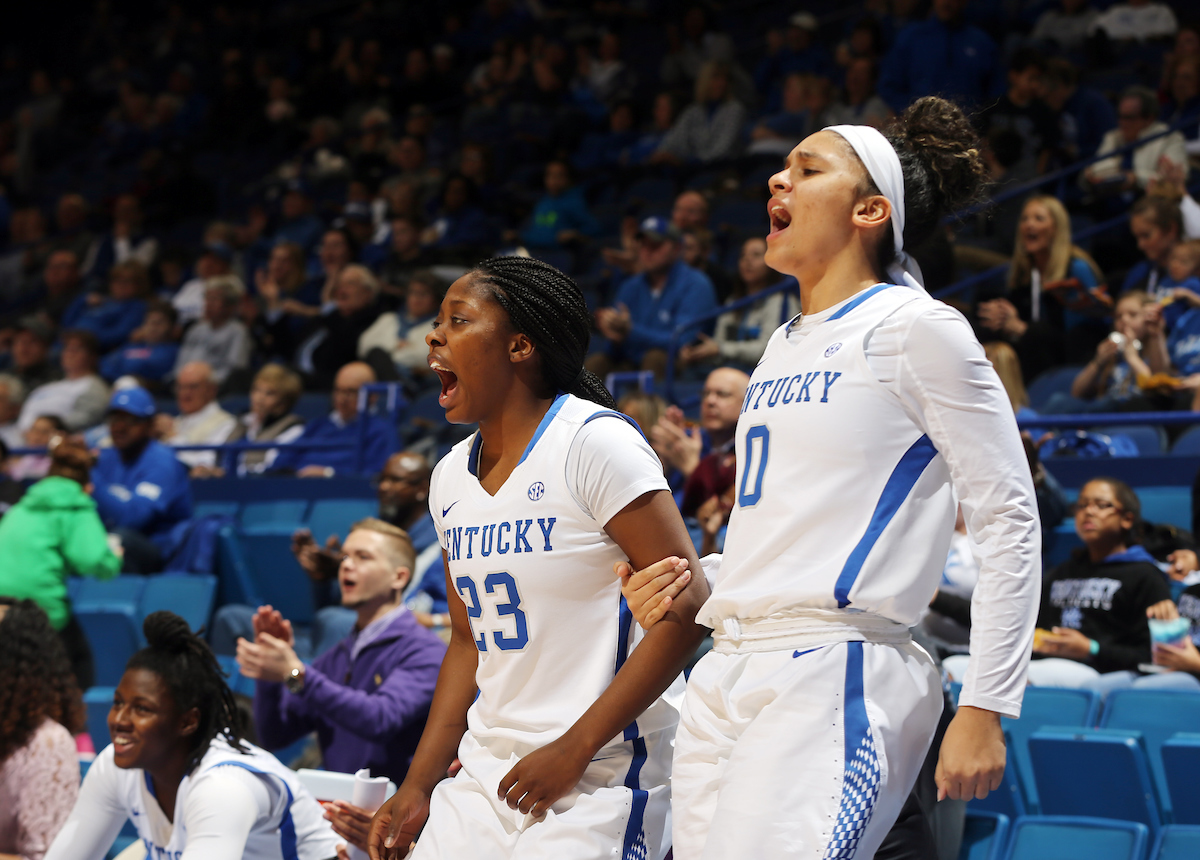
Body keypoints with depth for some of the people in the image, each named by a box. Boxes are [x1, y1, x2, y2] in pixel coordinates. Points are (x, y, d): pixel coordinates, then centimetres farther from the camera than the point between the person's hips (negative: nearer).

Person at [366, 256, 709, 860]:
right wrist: (418, 787, 10)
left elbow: (687, 607, -17)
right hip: (485, 780, 7)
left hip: (599, 780, -7)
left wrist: (574, 748, -18)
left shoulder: (595, 441, -12)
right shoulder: (450, 476, 11)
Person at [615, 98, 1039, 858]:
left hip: (832, 681, -8)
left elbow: (1009, 523, -6)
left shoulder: (916, 329, -3)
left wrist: (986, 709, -13)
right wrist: (693, 585, 10)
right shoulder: (784, 346, 20)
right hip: (724, 682, 8)